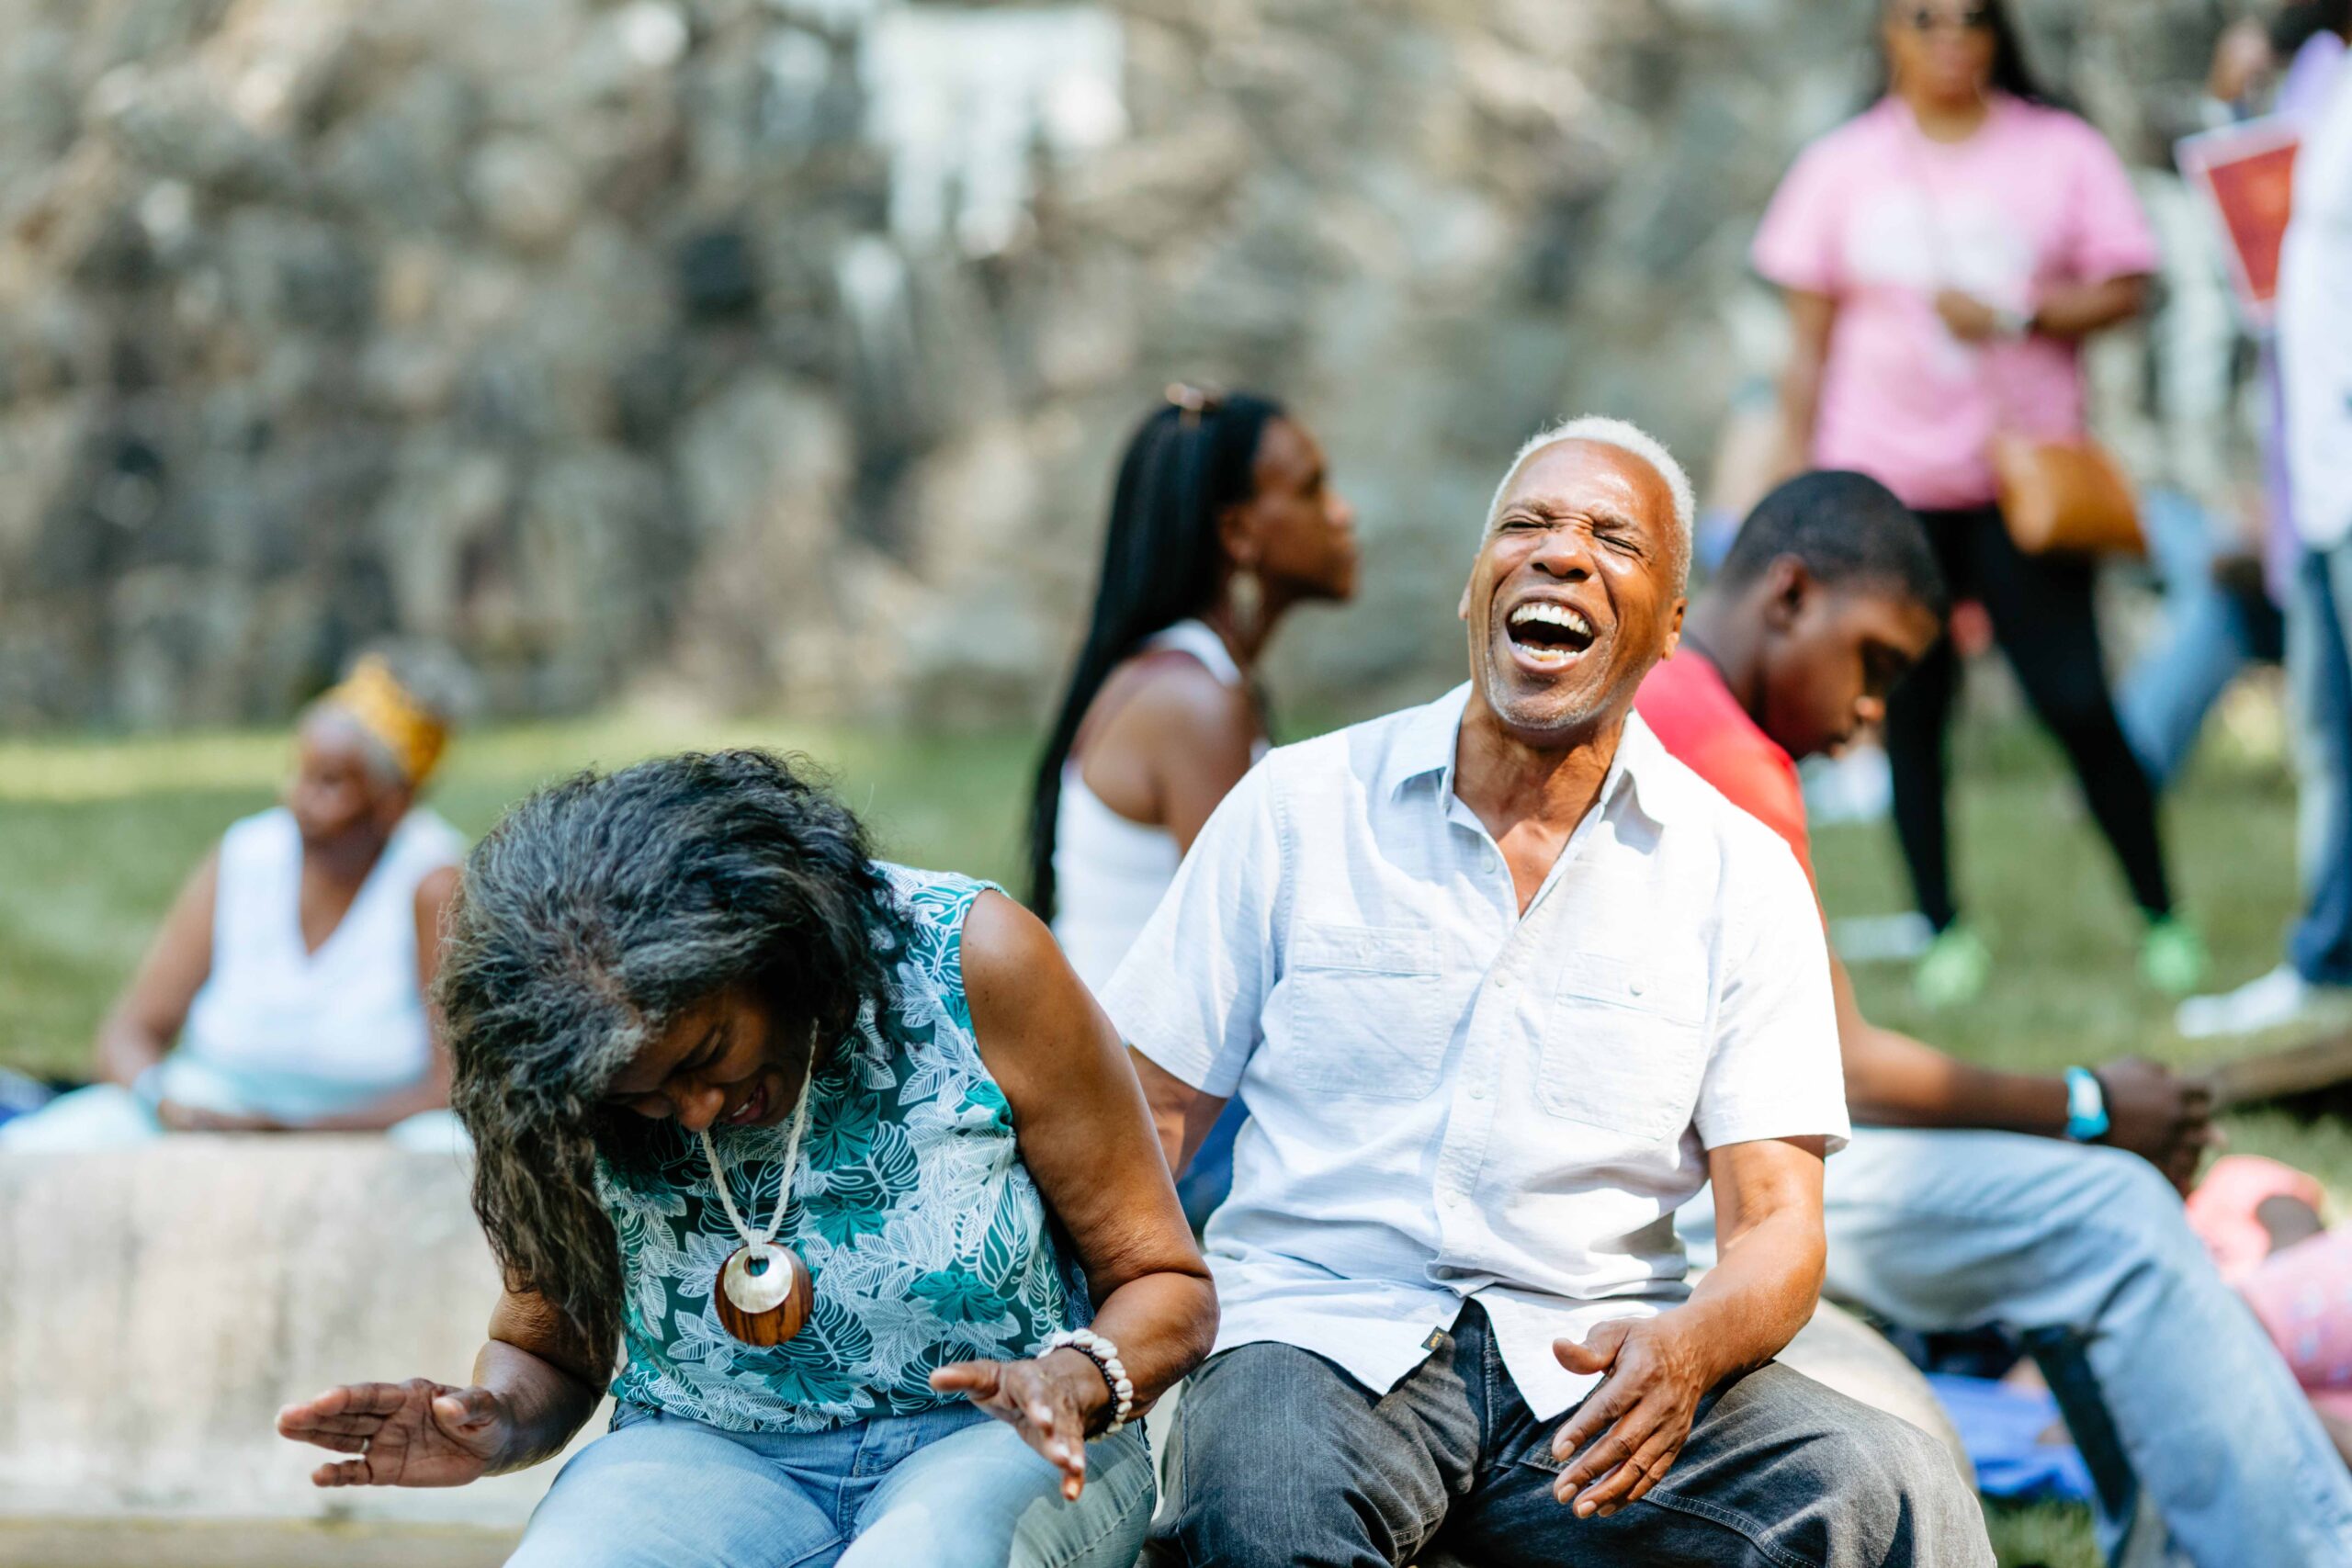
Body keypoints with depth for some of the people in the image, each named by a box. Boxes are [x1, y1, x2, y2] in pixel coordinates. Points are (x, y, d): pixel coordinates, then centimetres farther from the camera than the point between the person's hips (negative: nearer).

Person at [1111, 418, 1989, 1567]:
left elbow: (1777, 1224, 1)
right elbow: (1148, 1116, 8)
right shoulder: (1298, 806, 7)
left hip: (1597, 1370, 1)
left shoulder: (1742, 877, 8)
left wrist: (1686, 1345, -24)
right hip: (1321, 1334, -1)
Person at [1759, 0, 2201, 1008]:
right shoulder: (1842, 168, 8)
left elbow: (2122, 287, 3)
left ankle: (2161, 916, 5)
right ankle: (1945, 932, 11)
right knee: (1910, 714, 1)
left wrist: (2016, 314, -13)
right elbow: (1809, 342, 10)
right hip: (1884, 479, 1)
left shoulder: (2060, 151, 5)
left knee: (2076, 704, -8)